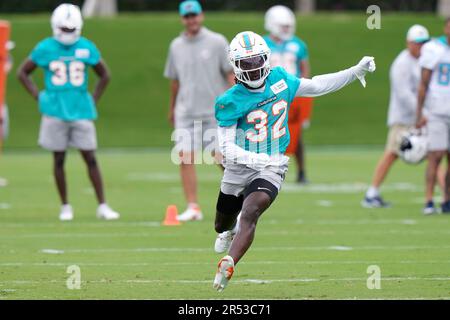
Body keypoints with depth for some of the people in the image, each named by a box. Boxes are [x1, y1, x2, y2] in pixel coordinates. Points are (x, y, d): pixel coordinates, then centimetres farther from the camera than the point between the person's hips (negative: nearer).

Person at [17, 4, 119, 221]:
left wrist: (93, 100, 7)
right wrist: (39, 97, 1)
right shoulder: (45, 49, -2)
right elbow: (23, 73, 9)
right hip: (55, 113, -1)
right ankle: (65, 206, 15)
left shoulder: (86, 48, 2)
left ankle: (102, 206, 2)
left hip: (81, 111, 1)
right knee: (59, 159, 5)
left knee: (90, 158, -1)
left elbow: (104, 75, 16)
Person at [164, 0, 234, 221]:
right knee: (185, 159, -6)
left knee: (223, 158, -3)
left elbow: (231, 75, -3)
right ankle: (192, 207, -2)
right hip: (186, 112, 3)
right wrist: (172, 108, 23)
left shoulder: (217, 42, -3)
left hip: (215, 110, -3)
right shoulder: (176, 46, 8)